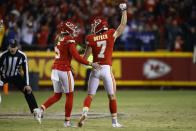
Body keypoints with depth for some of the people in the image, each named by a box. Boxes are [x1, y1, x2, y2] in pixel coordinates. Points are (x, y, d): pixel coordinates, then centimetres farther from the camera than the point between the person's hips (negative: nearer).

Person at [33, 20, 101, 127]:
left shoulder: (59, 40, 12)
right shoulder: (69, 41, -12)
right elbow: (77, 57, -18)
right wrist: (91, 64, -14)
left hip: (55, 69, 7)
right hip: (64, 70, -7)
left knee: (57, 95, 17)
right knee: (69, 96, 5)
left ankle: (40, 109, -1)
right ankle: (67, 121, 8)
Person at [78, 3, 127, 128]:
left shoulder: (91, 39, -2)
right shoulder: (111, 35, 0)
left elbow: (85, 58, 0)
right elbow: (123, 25, 13)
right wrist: (124, 10, 22)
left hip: (95, 69, 0)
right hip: (107, 69, 0)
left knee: (90, 95, 7)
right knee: (112, 96, 8)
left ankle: (84, 112, -17)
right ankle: (115, 121, 11)